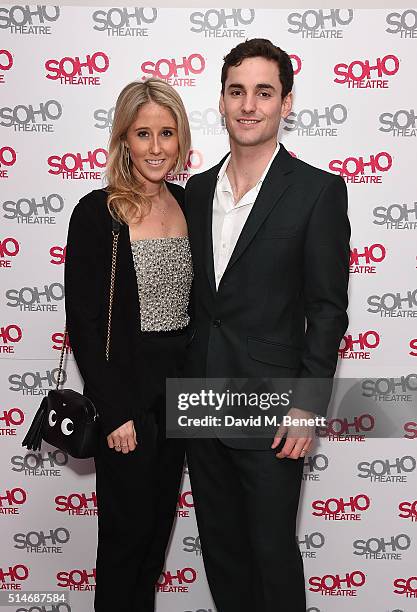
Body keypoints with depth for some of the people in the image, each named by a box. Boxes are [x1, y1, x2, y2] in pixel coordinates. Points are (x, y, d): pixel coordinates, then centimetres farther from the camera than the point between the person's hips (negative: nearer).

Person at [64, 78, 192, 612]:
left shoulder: (187, 203, 4)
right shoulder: (96, 213, -13)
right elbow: (82, 323, -13)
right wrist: (115, 413, -15)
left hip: (181, 386, 6)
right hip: (126, 393, -5)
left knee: (160, 520, 20)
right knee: (128, 528, 8)